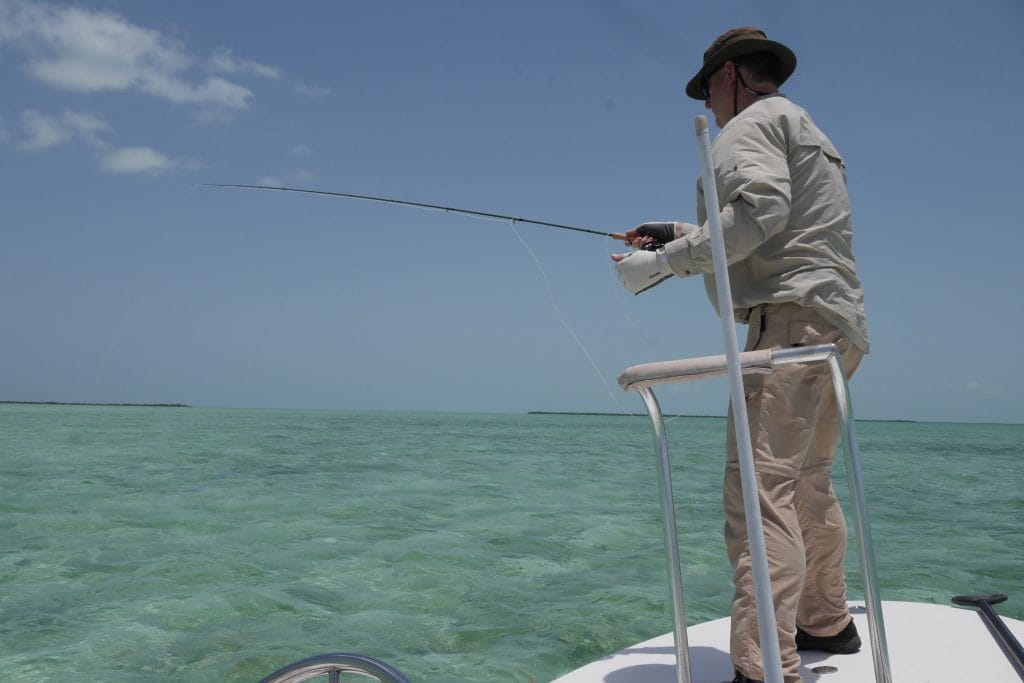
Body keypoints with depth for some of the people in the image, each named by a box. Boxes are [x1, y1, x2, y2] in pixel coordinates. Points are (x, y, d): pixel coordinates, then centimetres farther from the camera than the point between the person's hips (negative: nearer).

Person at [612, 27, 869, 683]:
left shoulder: (751, 124, -1)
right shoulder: (810, 135, 30)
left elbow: (761, 210, -20)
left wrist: (666, 262, -17)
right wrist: (685, 234, 27)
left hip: (791, 322, -11)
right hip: (837, 324, 11)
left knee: (761, 492, -16)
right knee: (809, 483, 19)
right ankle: (826, 623, 30)